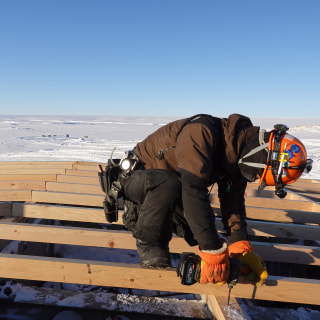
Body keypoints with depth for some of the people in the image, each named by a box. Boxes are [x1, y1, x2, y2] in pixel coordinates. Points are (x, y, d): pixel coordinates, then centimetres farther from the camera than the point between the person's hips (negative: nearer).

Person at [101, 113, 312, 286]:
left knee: (197, 234, 1)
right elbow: (194, 192, -43)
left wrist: (242, 248, -15)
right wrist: (214, 252, -41)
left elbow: (233, 200, -5)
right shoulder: (202, 133, -35)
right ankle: (149, 242, -15)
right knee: (169, 182, -40)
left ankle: (140, 213, 20)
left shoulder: (237, 156, -6)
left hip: (170, 190, 8)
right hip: (135, 176, -8)